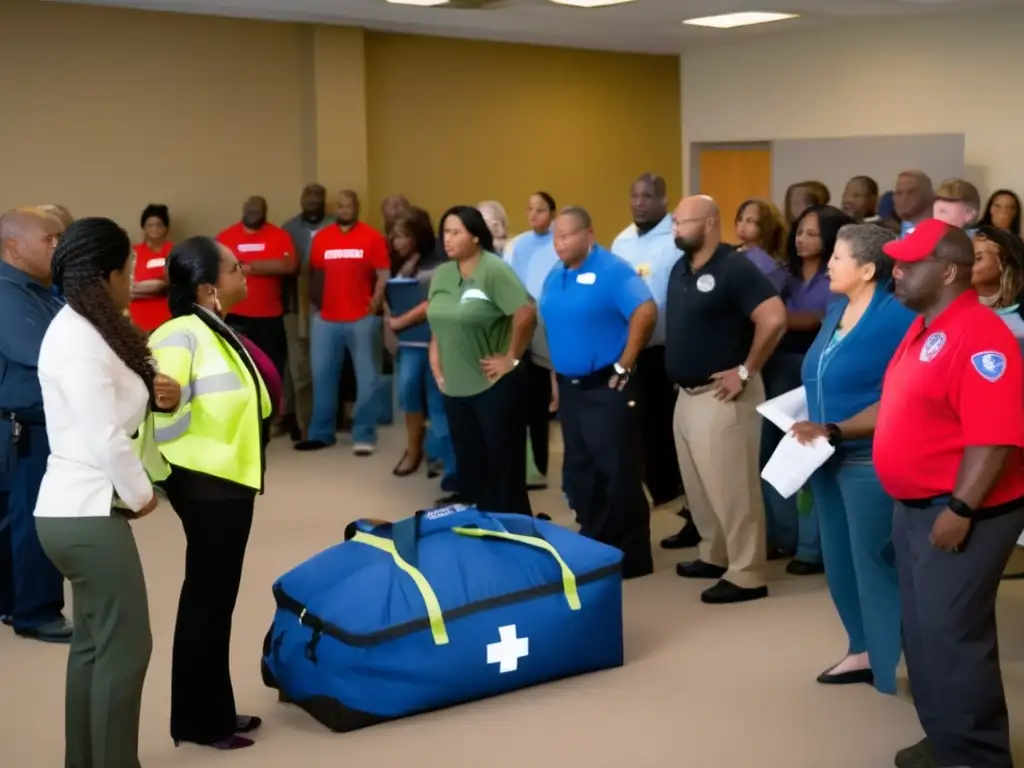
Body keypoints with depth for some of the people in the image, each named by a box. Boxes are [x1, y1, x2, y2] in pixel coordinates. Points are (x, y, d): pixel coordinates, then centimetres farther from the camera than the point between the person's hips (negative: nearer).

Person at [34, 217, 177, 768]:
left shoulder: (87, 330, 12)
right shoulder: (79, 342, -20)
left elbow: (110, 408, 22)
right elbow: (105, 439, -24)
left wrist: (153, 395, 3)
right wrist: (140, 495, -9)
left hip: (82, 511, 10)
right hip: (88, 515, -10)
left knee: (95, 643, 15)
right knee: (125, 646, -5)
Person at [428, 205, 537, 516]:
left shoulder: (494, 270, -14)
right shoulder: (442, 274, 8)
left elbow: (527, 313, -22)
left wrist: (512, 359, -15)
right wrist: (436, 363, 9)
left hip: (494, 386, -7)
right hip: (455, 387, 7)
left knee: (503, 466, 2)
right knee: (469, 467, 14)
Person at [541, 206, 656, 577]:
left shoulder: (613, 270, -13)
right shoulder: (554, 277, 11)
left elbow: (646, 313, -23)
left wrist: (624, 366, -19)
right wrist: (558, 375, 14)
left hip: (606, 387, -8)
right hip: (569, 387, 8)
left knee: (618, 472, -3)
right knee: (578, 471, 13)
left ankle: (631, 556, 6)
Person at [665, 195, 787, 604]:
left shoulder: (735, 268, -16)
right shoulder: (680, 269, 11)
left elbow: (774, 319, -24)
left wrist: (746, 372, -19)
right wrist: (679, 367, 13)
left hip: (722, 396, -9)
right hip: (687, 394, 9)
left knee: (731, 487, -5)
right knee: (699, 484, 18)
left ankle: (746, 575, 3)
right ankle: (715, 555, 32)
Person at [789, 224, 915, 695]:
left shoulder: (897, 318, -18)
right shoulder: (837, 310, 8)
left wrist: (834, 431, -23)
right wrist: (811, 427, 7)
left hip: (871, 462, -9)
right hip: (828, 458, 9)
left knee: (875, 562, 1)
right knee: (839, 561, 16)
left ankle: (893, 664, 15)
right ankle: (863, 651, 31)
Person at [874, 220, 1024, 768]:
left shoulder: (979, 336, -21)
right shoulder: (922, 329, 11)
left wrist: (959, 510, -26)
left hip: (961, 515, -10)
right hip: (916, 509, 10)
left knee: (952, 637, -4)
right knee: (923, 634, 16)